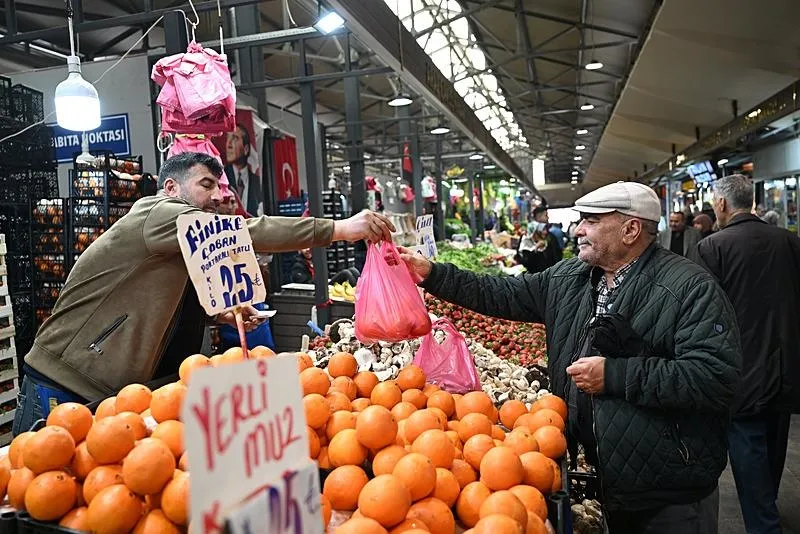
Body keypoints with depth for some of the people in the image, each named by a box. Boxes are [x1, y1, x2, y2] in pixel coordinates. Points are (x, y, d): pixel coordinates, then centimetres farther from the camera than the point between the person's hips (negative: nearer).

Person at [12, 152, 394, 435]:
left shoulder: (179, 253, 14)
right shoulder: (156, 213, -15)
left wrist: (218, 313, 4)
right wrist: (339, 229, -28)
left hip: (111, 395, 9)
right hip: (63, 393, -9)